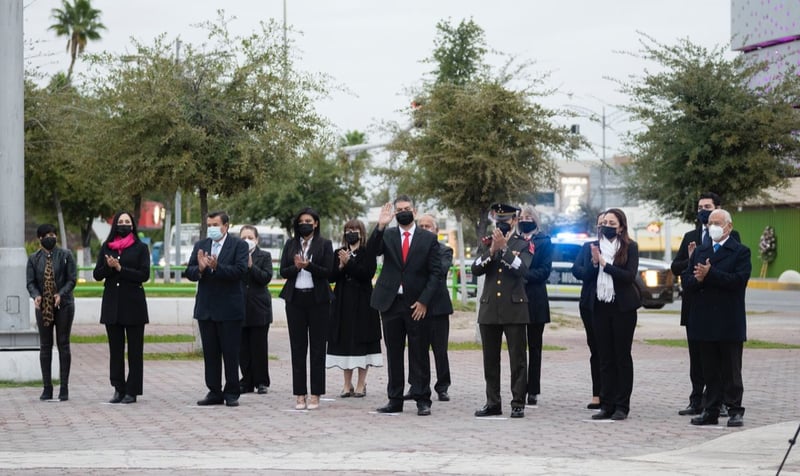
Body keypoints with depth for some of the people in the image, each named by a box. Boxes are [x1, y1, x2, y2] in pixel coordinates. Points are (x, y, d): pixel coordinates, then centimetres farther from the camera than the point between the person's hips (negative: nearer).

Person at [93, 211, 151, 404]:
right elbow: (97, 274, 7)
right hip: (112, 303, 3)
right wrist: (108, 266, -13)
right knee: (115, 348, 5)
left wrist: (120, 268, -14)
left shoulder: (140, 248, 2)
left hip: (133, 303, -3)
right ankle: (119, 389, 11)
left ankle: (132, 391, 1)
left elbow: (144, 274, -9)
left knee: (135, 349, -2)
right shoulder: (106, 247, 12)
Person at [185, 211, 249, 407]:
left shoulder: (238, 245, -3)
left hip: (229, 308, -5)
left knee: (230, 352, 0)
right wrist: (200, 268, -17)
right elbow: (189, 273, 4)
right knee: (210, 353, 8)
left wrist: (216, 267, -26)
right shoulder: (200, 246, 11)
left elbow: (240, 271, -16)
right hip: (206, 308, 5)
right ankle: (214, 392, 14)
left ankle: (231, 393, 6)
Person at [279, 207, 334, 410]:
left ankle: (315, 395, 3)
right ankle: (300, 395, 6)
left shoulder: (324, 244, 2)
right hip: (295, 299, 3)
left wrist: (309, 265, -19)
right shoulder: (290, 245, 11)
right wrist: (296, 267, -15)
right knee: (297, 347, 2)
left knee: (317, 347, 0)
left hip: (317, 300, -2)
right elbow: (283, 271, 5)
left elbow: (328, 272, -5)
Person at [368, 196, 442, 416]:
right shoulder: (387, 235, 8)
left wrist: (424, 301, -9)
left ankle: (422, 400, 5)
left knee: (419, 355, 0)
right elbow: (373, 250, -11)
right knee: (393, 354, 7)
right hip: (390, 302, 2)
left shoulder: (428, 239, 3)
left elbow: (435, 273, 0)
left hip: (417, 305, -2)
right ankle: (395, 400, 12)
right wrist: (380, 226, -25)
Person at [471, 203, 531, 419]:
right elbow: (475, 269, -1)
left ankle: (518, 403, 1)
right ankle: (493, 402, 14)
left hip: (514, 310, -4)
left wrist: (504, 248, -18)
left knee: (517, 359, -3)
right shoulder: (486, 244, 12)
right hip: (489, 310, 4)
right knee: (490, 359, 7)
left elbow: (522, 269, -14)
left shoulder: (523, 245, 3)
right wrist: (492, 250, -14)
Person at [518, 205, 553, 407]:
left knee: (534, 346, 1)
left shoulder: (544, 242, 6)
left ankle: (533, 391, 4)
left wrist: (524, 275, -15)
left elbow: (544, 270, -4)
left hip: (535, 300, -2)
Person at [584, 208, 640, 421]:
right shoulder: (595, 246, 8)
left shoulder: (630, 247, -2)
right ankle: (607, 405, 10)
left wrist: (605, 264, -15)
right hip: (600, 307, 4)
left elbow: (630, 276, -13)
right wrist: (594, 262, -12)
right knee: (605, 357, 7)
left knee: (622, 356, 2)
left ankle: (622, 406, 5)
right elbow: (587, 277, 6)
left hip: (622, 307, -4)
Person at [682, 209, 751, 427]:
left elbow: (738, 280, -16)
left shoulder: (740, 252, -1)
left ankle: (734, 411, 6)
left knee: (731, 370, 1)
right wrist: (698, 279, -14)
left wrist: (709, 275, -18)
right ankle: (711, 411, 12)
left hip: (729, 322, -5)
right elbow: (686, 282, 8)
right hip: (704, 322, 5)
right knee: (710, 371, 8)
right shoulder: (699, 251, 15)